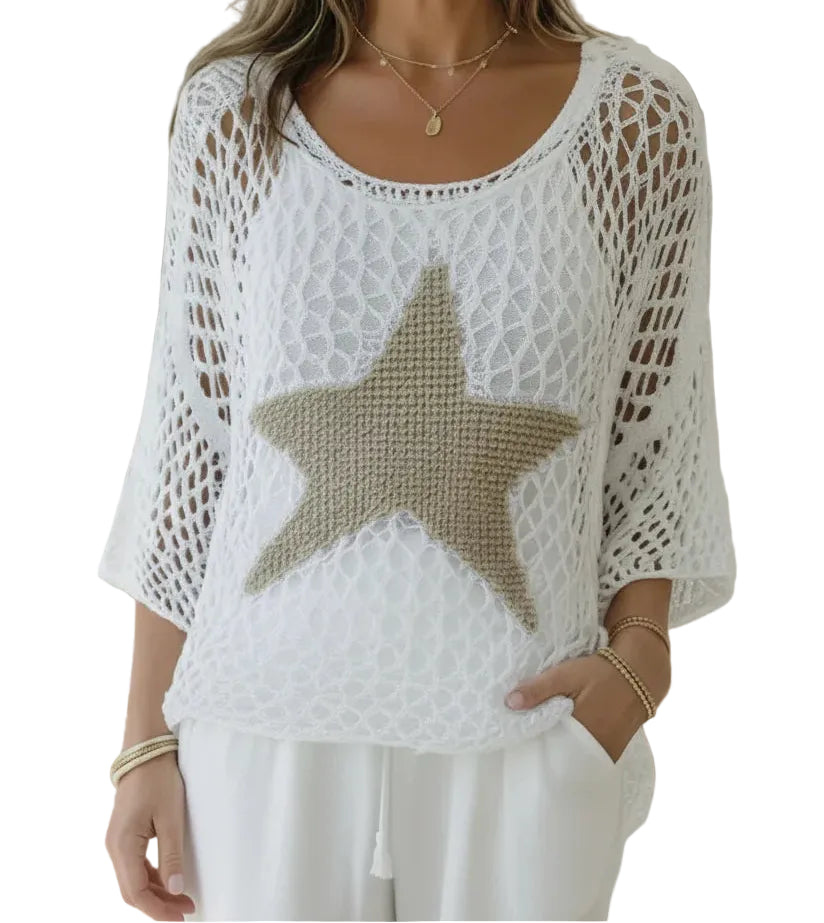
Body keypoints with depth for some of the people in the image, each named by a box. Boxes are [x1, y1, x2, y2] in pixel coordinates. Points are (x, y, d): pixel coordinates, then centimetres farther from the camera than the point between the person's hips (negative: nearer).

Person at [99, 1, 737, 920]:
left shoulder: (641, 117, -4)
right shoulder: (234, 111, -3)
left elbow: (652, 442, 4)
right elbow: (187, 441, 1)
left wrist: (639, 657, -11)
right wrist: (147, 740, 2)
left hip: (523, 739, 0)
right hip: (266, 729, 1)